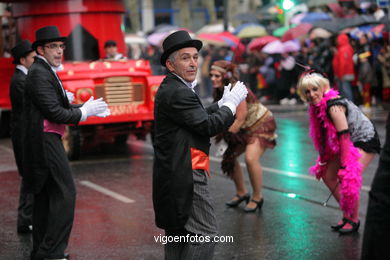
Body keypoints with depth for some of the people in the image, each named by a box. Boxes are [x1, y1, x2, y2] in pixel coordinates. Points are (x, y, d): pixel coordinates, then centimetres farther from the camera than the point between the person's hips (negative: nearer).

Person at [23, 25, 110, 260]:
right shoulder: (40, 74, -15)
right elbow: (54, 112, -20)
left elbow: (62, 106, 16)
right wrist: (85, 111, -9)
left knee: (46, 195, 14)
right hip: (46, 141, -11)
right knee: (64, 192, -11)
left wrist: (91, 108, 4)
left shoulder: (46, 71, 17)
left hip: (46, 141, 11)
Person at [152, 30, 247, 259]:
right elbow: (208, 126, -18)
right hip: (186, 175, -11)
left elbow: (199, 117, 18)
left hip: (175, 175, 11)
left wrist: (222, 103, 10)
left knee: (179, 234, 16)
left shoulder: (171, 88, 16)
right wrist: (232, 103, -6)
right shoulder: (177, 92, -17)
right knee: (205, 234, -11)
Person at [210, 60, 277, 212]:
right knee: (228, 156, 5)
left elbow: (240, 120, -26)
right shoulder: (220, 92, -3)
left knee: (251, 158, -25)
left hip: (261, 125, -9)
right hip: (245, 128, 9)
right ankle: (241, 193, 24)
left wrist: (226, 136, -19)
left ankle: (257, 198, -7)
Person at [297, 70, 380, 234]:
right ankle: (347, 215, 20)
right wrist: (324, 158, 9)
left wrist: (344, 164, -29)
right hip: (349, 142, 10)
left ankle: (354, 220, -2)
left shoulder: (333, 106, -28)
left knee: (348, 179, -22)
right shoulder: (317, 106, -1)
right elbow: (324, 135, 8)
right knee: (328, 176, 8)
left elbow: (344, 135, -30)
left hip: (365, 141, -10)